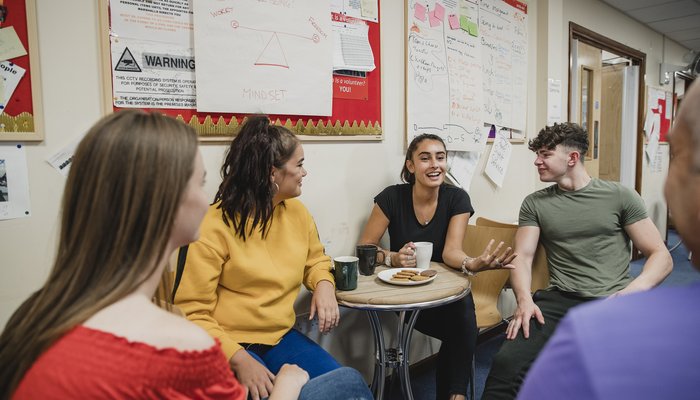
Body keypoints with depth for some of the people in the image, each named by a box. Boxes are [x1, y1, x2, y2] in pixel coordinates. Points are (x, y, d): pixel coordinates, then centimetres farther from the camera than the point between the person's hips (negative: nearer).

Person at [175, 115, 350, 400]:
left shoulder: (297, 211, 3)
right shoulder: (216, 224, -14)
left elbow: (316, 261, 20)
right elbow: (192, 312, -13)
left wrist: (324, 286, -4)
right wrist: (239, 359, -26)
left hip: (281, 337, 5)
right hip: (229, 345, -5)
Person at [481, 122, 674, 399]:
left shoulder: (620, 196, 8)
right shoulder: (535, 203, 12)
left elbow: (661, 256, 7)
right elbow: (522, 256, 5)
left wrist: (636, 288, -14)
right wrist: (524, 299, -15)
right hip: (559, 301, 0)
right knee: (506, 363, -27)